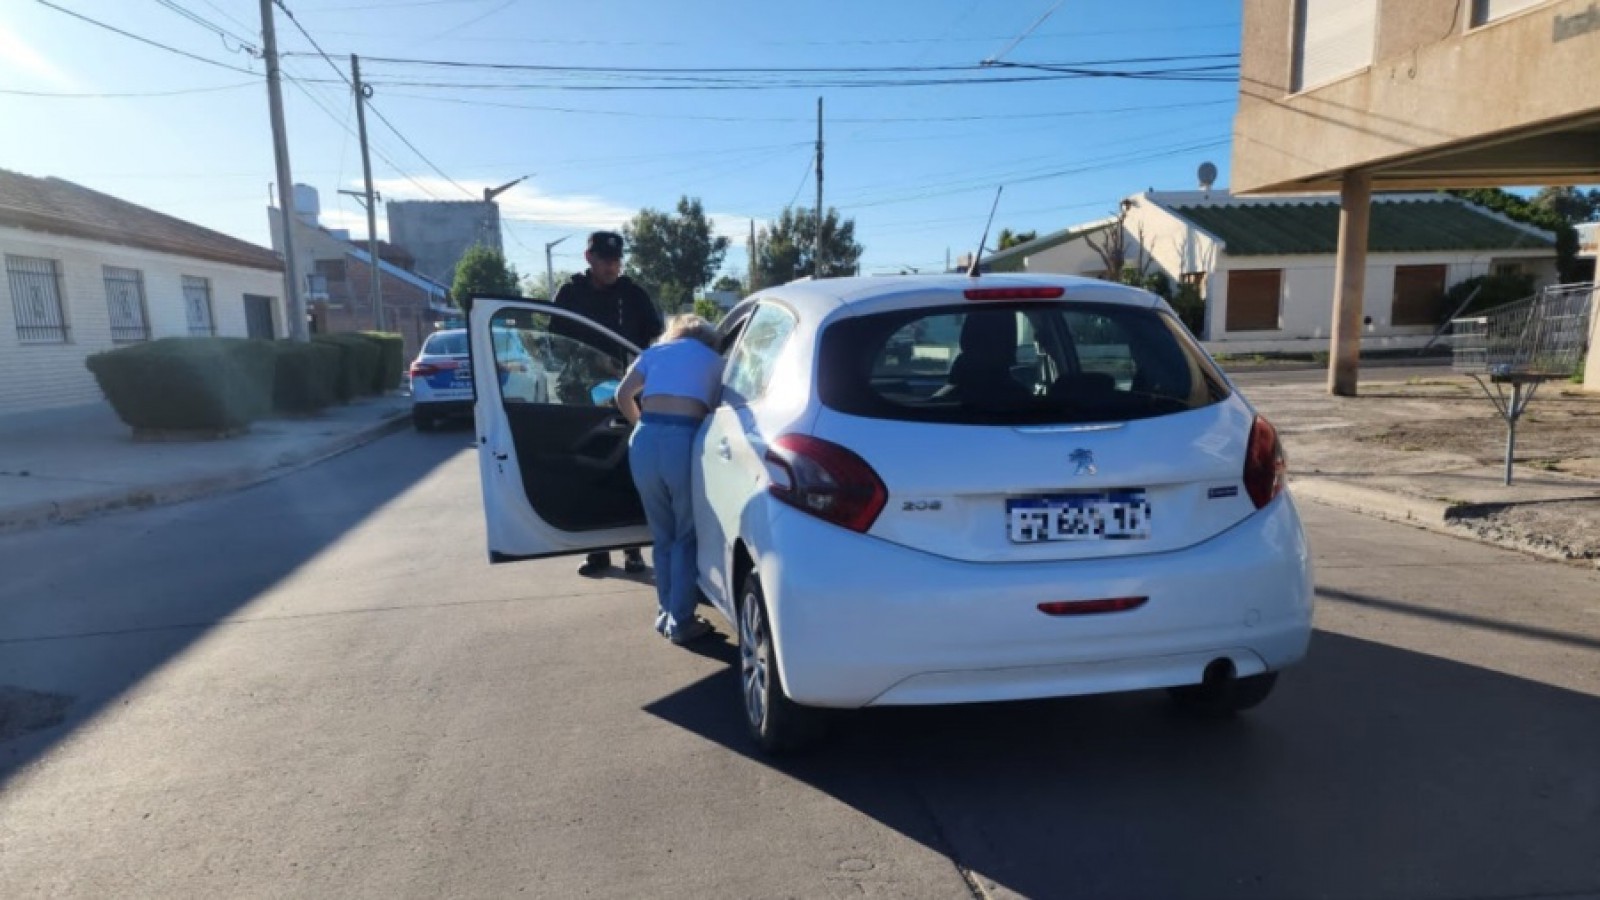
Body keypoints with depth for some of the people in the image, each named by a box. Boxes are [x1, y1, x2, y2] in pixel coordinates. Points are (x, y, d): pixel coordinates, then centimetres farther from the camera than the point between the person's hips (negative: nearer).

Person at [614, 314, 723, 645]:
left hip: (645, 440, 3)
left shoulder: (655, 351, 24)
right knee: (687, 537, 12)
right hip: (685, 440, -3)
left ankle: (666, 613, 29)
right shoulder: (715, 360, 20)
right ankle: (681, 623, 15)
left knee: (663, 535, 19)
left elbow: (623, 394, 13)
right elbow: (715, 409, 11)